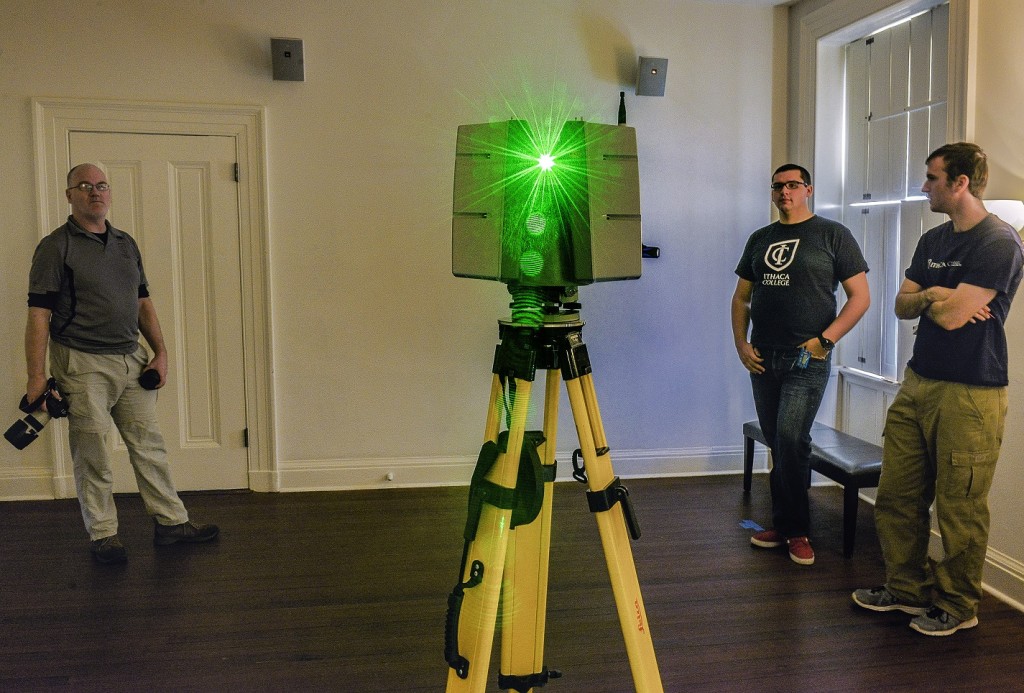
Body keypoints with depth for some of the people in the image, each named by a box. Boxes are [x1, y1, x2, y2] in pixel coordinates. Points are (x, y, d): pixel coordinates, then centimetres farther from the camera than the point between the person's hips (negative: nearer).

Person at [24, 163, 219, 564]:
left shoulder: (126, 244, 13)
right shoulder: (56, 246, -6)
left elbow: (143, 303, 17)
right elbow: (39, 314, -10)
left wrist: (160, 352, 7)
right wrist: (36, 375, -16)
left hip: (132, 359, 6)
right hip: (82, 365, -6)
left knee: (149, 444, 9)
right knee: (92, 455, 2)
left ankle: (170, 523, 18)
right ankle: (103, 535, 15)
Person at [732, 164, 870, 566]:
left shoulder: (833, 235, 0)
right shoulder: (759, 239, 14)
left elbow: (860, 296, -4)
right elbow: (741, 298, 17)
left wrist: (825, 340, -13)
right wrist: (741, 343, 3)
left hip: (807, 360, -5)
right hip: (763, 359, 5)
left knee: (790, 440, -14)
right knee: (777, 445, 11)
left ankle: (797, 529, 3)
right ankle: (783, 526, 23)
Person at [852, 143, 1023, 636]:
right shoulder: (933, 241, 14)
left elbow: (952, 316, -19)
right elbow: (902, 306, 12)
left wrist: (926, 298, 2)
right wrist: (931, 296, -9)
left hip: (969, 394, -8)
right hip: (918, 383, 8)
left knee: (959, 510, 2)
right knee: (897, 497, 12)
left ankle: (957, 606, 20)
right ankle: (907, 589, 28)